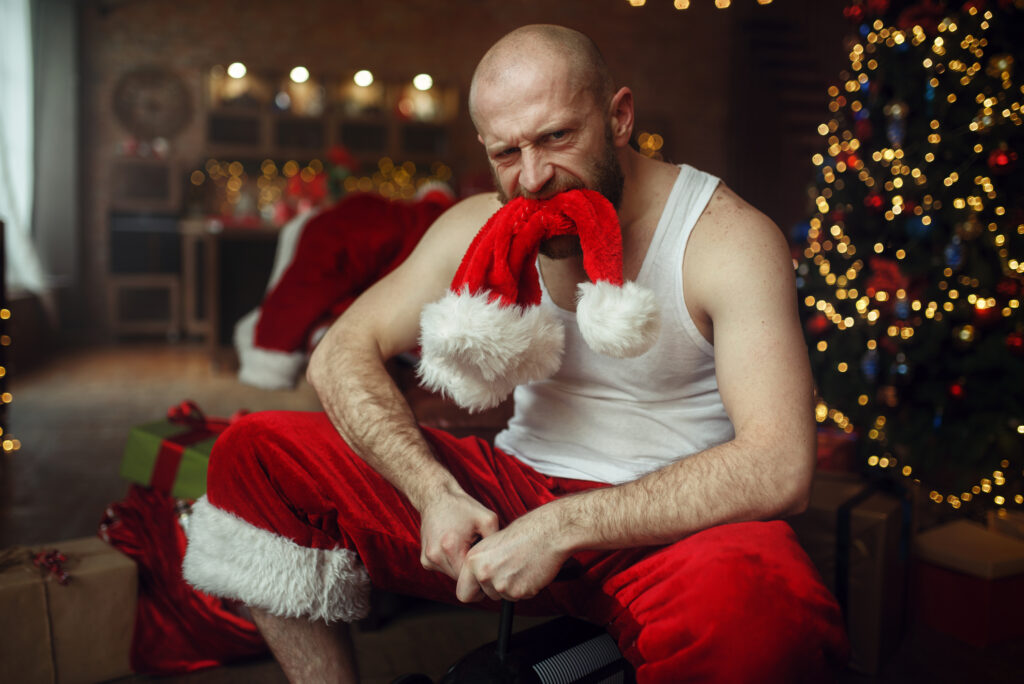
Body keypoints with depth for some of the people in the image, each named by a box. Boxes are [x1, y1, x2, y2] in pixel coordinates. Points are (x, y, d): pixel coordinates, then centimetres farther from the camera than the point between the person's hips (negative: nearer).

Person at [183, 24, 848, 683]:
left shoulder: (725, 236, -15)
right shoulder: (483, 229, -1)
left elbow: (779, 469, -25)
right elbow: (343, 353, 0)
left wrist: (562, 528, -27)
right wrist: (435, 492, -17)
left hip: (661, 524, -3)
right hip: (512, 491, 4)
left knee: (747, 602, -42)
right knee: (254, 455, -5)